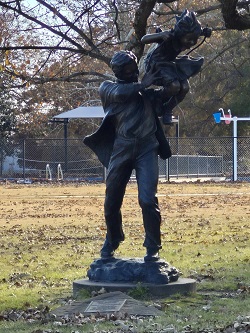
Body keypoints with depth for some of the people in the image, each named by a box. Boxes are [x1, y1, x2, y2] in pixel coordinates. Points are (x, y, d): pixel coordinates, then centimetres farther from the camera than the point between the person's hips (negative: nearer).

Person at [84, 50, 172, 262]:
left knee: (148, 200, -13)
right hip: (121, 149, 0)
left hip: (146, 149, 0)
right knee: (112, 201, 8)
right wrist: (142, 85, -10)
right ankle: (111, 242, 32)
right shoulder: (108, 88, 11)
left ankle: (153, 247, -1)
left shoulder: (148, 89, 17)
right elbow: (120, 93, -11)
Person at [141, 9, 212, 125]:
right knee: (174, 86, -28)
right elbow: (143, 39, -37)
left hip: (171, 62, 6)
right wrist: (160, 35, -55)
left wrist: (205, 33, -16)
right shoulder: (169, 37, -34)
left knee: (185, 87, -15)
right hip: (156, 63, -6)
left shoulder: (190, 39, -18)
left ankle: (167, 110, 8)